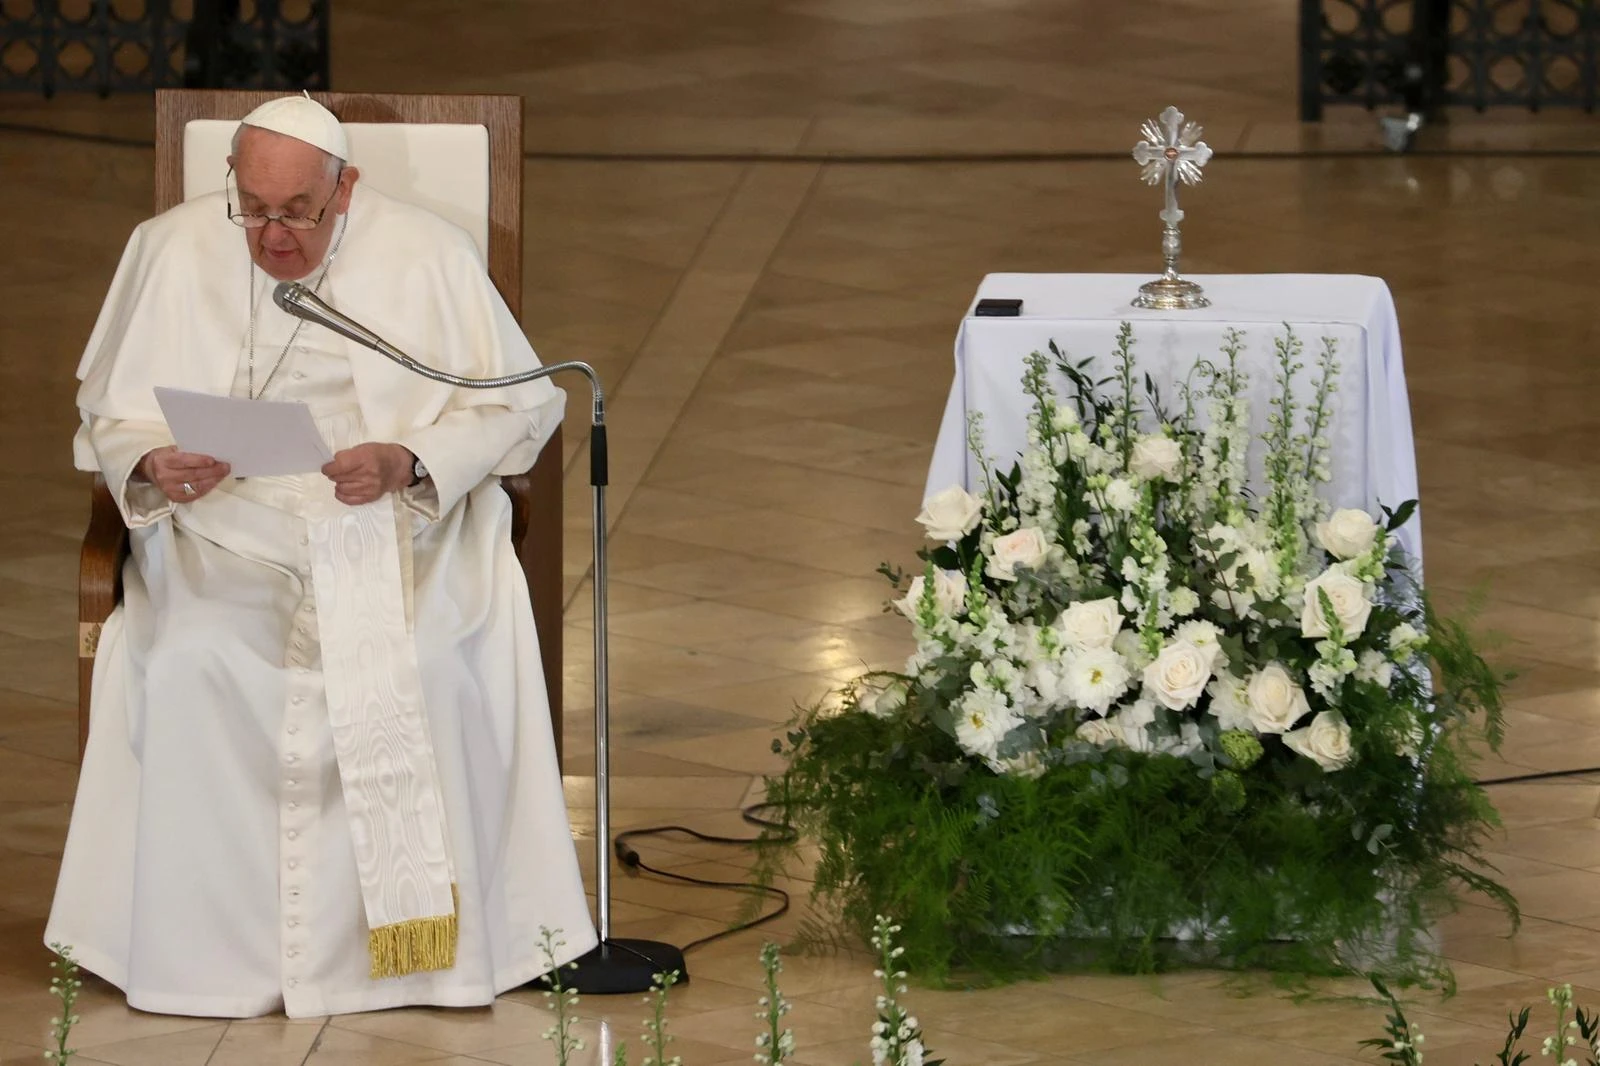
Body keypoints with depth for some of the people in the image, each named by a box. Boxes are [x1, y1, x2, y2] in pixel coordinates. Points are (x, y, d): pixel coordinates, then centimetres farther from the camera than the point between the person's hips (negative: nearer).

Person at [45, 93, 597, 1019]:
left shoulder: (427, 253, -2)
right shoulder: (171, 250, 2)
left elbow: (523, 402, 1)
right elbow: (109, 414, 9)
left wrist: (410, 462, -17)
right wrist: (151, 466, -15)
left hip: (395, 523, -1)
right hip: (226, 531, 1)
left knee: (424, 664, -32)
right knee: (188, 668, -30)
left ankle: (428, 930, -16)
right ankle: (209, 947, -17)